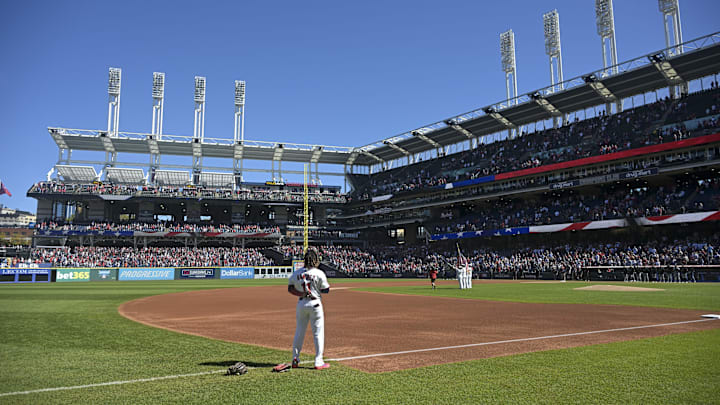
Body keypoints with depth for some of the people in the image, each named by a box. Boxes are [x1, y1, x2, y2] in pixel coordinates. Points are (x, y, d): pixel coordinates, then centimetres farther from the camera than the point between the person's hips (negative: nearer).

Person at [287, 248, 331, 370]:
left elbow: (290, 288, 1)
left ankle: (295, 359, 20)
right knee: (318, 333, 4)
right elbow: (326, 290, -7)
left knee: (299, 331, 15)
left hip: (301, 304, 4)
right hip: (315, 303, -4)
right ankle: (318, 362, 6)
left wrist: (301, 293, -7)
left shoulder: (296, 273, 1)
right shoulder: (319, 273, -11)